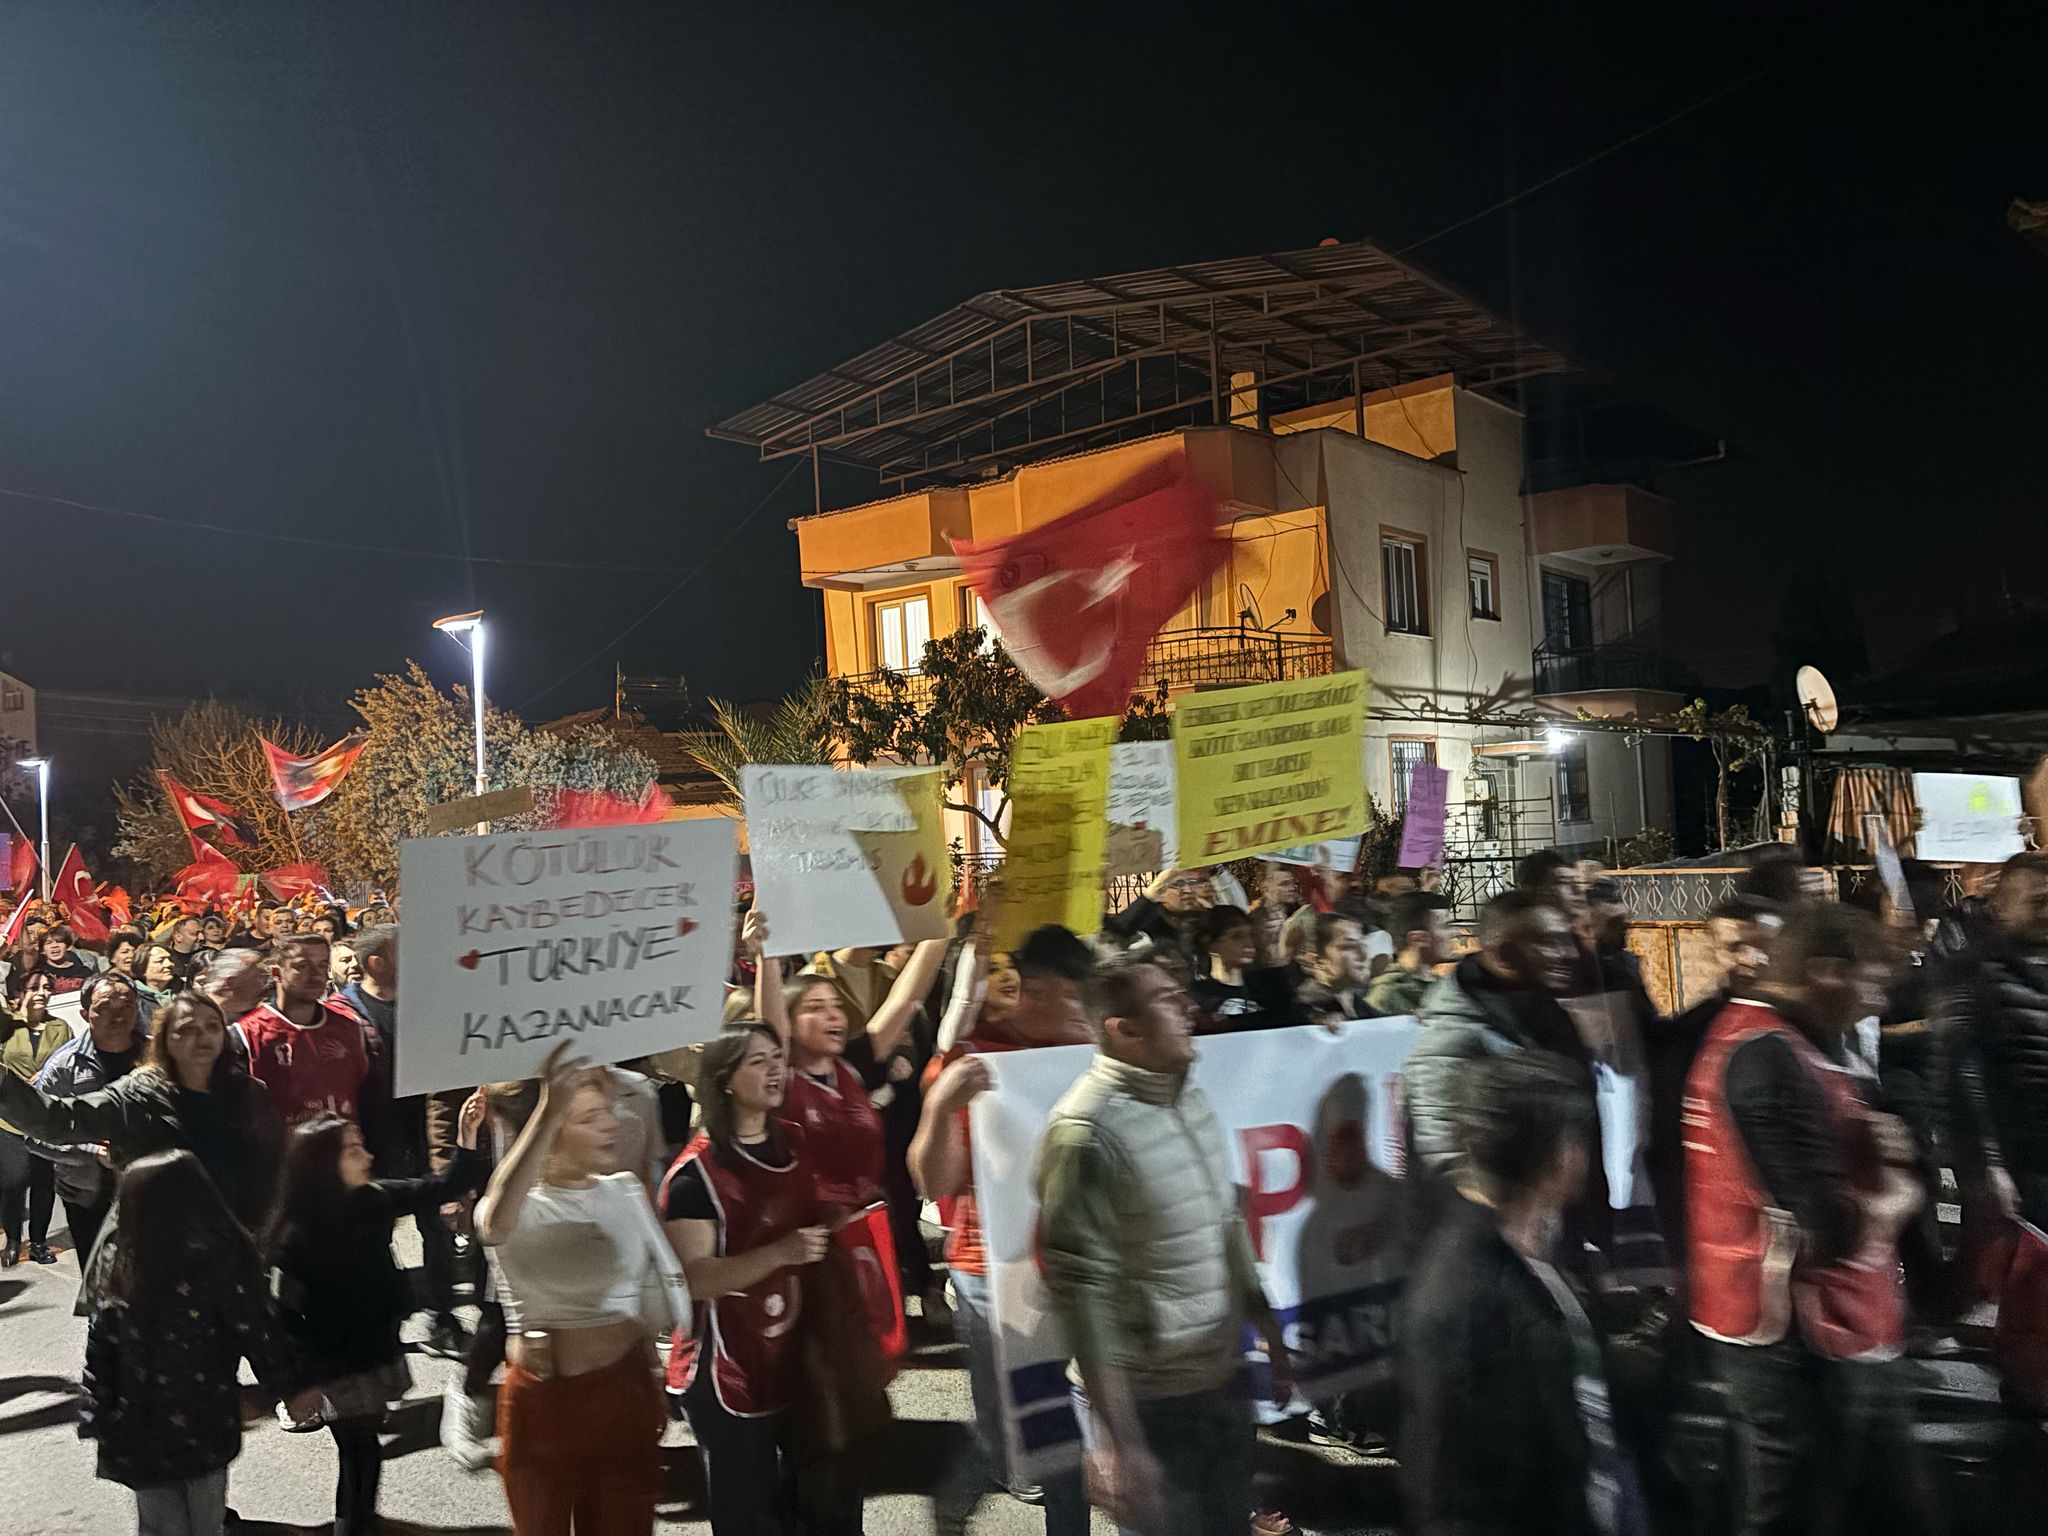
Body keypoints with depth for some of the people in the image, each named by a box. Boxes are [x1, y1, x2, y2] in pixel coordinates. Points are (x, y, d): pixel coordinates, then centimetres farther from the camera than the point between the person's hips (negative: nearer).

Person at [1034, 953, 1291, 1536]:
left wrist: (1270, 1335, 18)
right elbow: (1082, 1295, -22)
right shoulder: (1087, 1131, -21)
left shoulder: (1192, 1099, 4)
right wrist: (1120, 1444, -22)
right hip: (1150, 1400, -7)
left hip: (1224, 1379, 7)